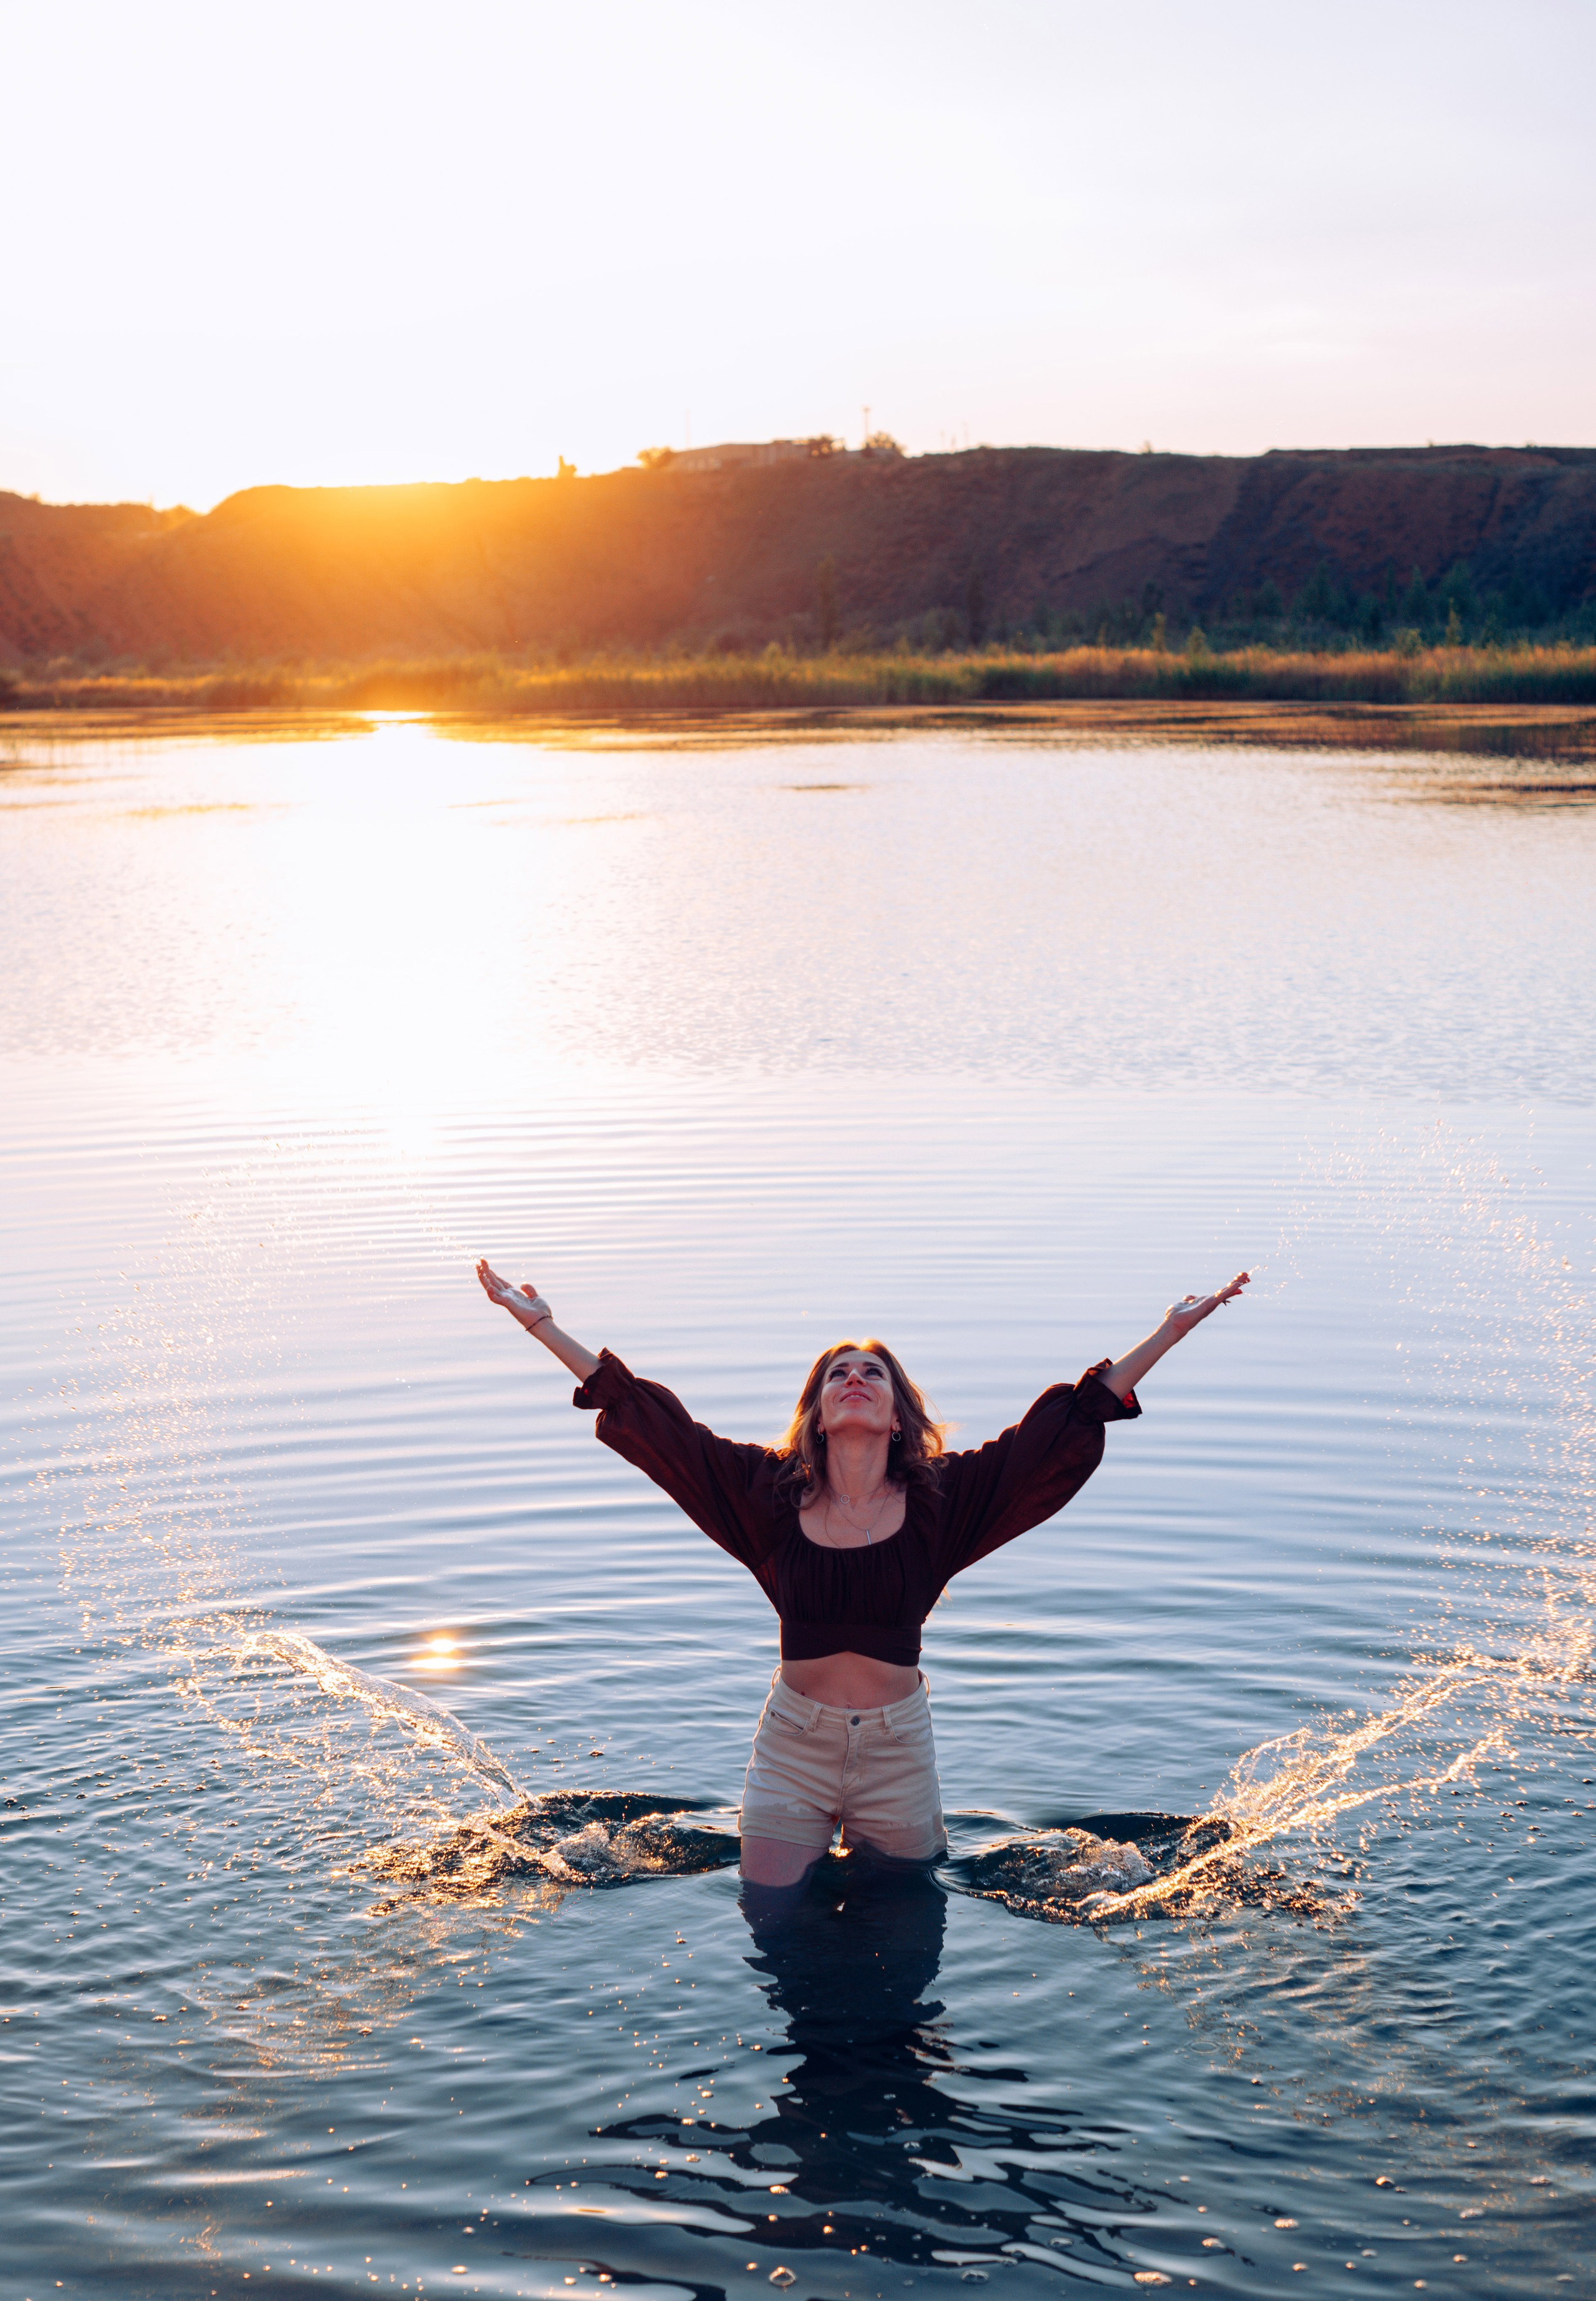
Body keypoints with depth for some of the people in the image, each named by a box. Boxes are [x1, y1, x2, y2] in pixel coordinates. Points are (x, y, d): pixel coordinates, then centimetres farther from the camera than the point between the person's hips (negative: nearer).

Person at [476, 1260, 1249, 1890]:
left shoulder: (941, 1499, -7)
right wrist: (542, 1326, -10)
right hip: (793, 1738, 0)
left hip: (897, 1743, 0)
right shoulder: (770, 1492, -7)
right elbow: (655, 1424, -8)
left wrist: (1169, 1333, -14)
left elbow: (1062, 1429, -9)